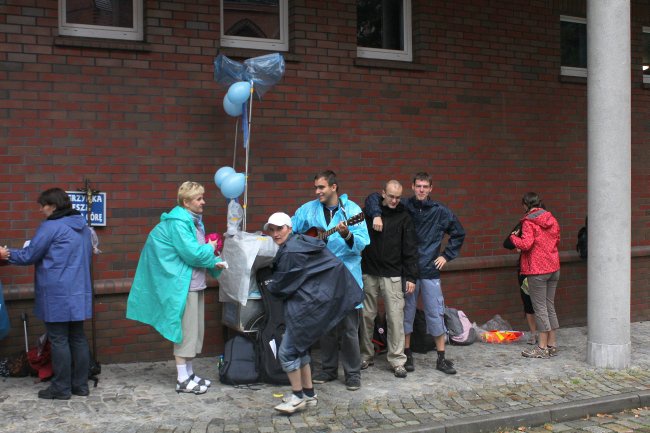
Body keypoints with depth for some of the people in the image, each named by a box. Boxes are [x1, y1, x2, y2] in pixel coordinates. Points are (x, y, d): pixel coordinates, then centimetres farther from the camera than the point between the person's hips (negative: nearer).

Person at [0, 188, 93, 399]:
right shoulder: (82, 225, 12)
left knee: (59, 340, 0)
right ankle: (80, 385, 17)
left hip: (57, 294, -7)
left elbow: (29, 256, -6)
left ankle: (61, 388, 7)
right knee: (78, 338, 11)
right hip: (79, 292, 8)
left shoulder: (51, 227, -12)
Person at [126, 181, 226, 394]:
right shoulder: (178, 222, -16)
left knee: (194, 331, 14)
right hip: (183, 286, -10)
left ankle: (189, 373, 25)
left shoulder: (194, 221, 14)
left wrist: (215, 263, 2)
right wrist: (210, 248, -6)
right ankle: (182, 380, 5)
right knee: (185, 331, -4)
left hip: (195, 285, 10)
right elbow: (192, 253, -23)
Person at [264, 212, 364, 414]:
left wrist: (269, 286, 11)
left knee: (286, 351, -2)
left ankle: (298, 396, 10)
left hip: (305, 307, -10)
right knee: (299, 348, 18)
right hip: (310, 301, 10)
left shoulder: (290, 253, -18)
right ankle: (309, 393, 25)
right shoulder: (301, 242, 10)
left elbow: (280, 286, -9)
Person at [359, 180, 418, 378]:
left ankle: (397, 361, 4)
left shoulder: (404, 217, 1)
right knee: (367, 316, 8)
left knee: (395, 318, -4)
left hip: (392, 275, -2)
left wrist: (411, 276, -6)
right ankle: (366, 356, 22)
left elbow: (410, 249, -1)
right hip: (369, 273, 2)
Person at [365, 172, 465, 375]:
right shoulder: (403, 206, -1)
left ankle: (441, 358, 14)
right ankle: (407, 354, 22)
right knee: (406, 312, 8)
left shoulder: (440, 211, 1)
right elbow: (373, 198, -1)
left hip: (430, 272, 0)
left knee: (436, 314, 3)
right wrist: (376, 215, -20)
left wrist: (447, 255, 6)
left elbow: (459, 233, 13)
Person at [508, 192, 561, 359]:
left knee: (540, 307, 0)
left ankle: (543, 347, 4)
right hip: (553, 268, 7)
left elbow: (526, 244, -23)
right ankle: (552, 344, 20)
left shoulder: (529, 221, -14)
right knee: (550, 306, 14)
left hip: (537, 270, -7)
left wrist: (513, 237, -6)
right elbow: (557, 240, 17)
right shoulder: (552, 219, 8)